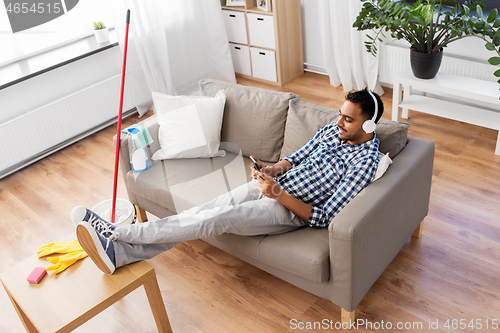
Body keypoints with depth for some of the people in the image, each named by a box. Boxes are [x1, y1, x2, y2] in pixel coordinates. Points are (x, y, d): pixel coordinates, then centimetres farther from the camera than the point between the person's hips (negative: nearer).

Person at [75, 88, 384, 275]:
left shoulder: (365, 161, -17)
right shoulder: (332, 129, 7)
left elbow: (324, 218, -20)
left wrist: (279, 195, -28)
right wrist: (274, 169, -6)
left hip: (292, 210, -7)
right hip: (274, 185, 7)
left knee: (215, 219, -23)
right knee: (205, 209, -11)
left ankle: (116, 234, -19)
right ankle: (120, 253, -14)